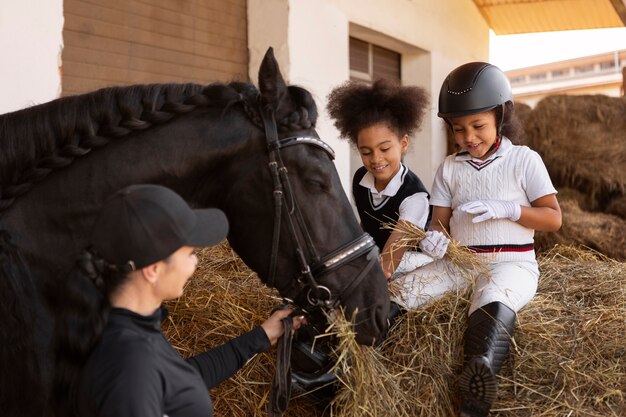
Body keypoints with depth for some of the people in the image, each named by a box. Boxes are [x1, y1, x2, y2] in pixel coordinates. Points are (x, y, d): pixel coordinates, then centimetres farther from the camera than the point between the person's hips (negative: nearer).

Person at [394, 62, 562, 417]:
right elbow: (440, 220, 8)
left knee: (493, 298, -38)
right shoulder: (449, 168, 11)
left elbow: (554, 219, -1)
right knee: (397, 291, -15)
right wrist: (435, 237, -16)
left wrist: (508, 209, -16)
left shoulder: (524, 160, 1)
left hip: (511, 263, -5)